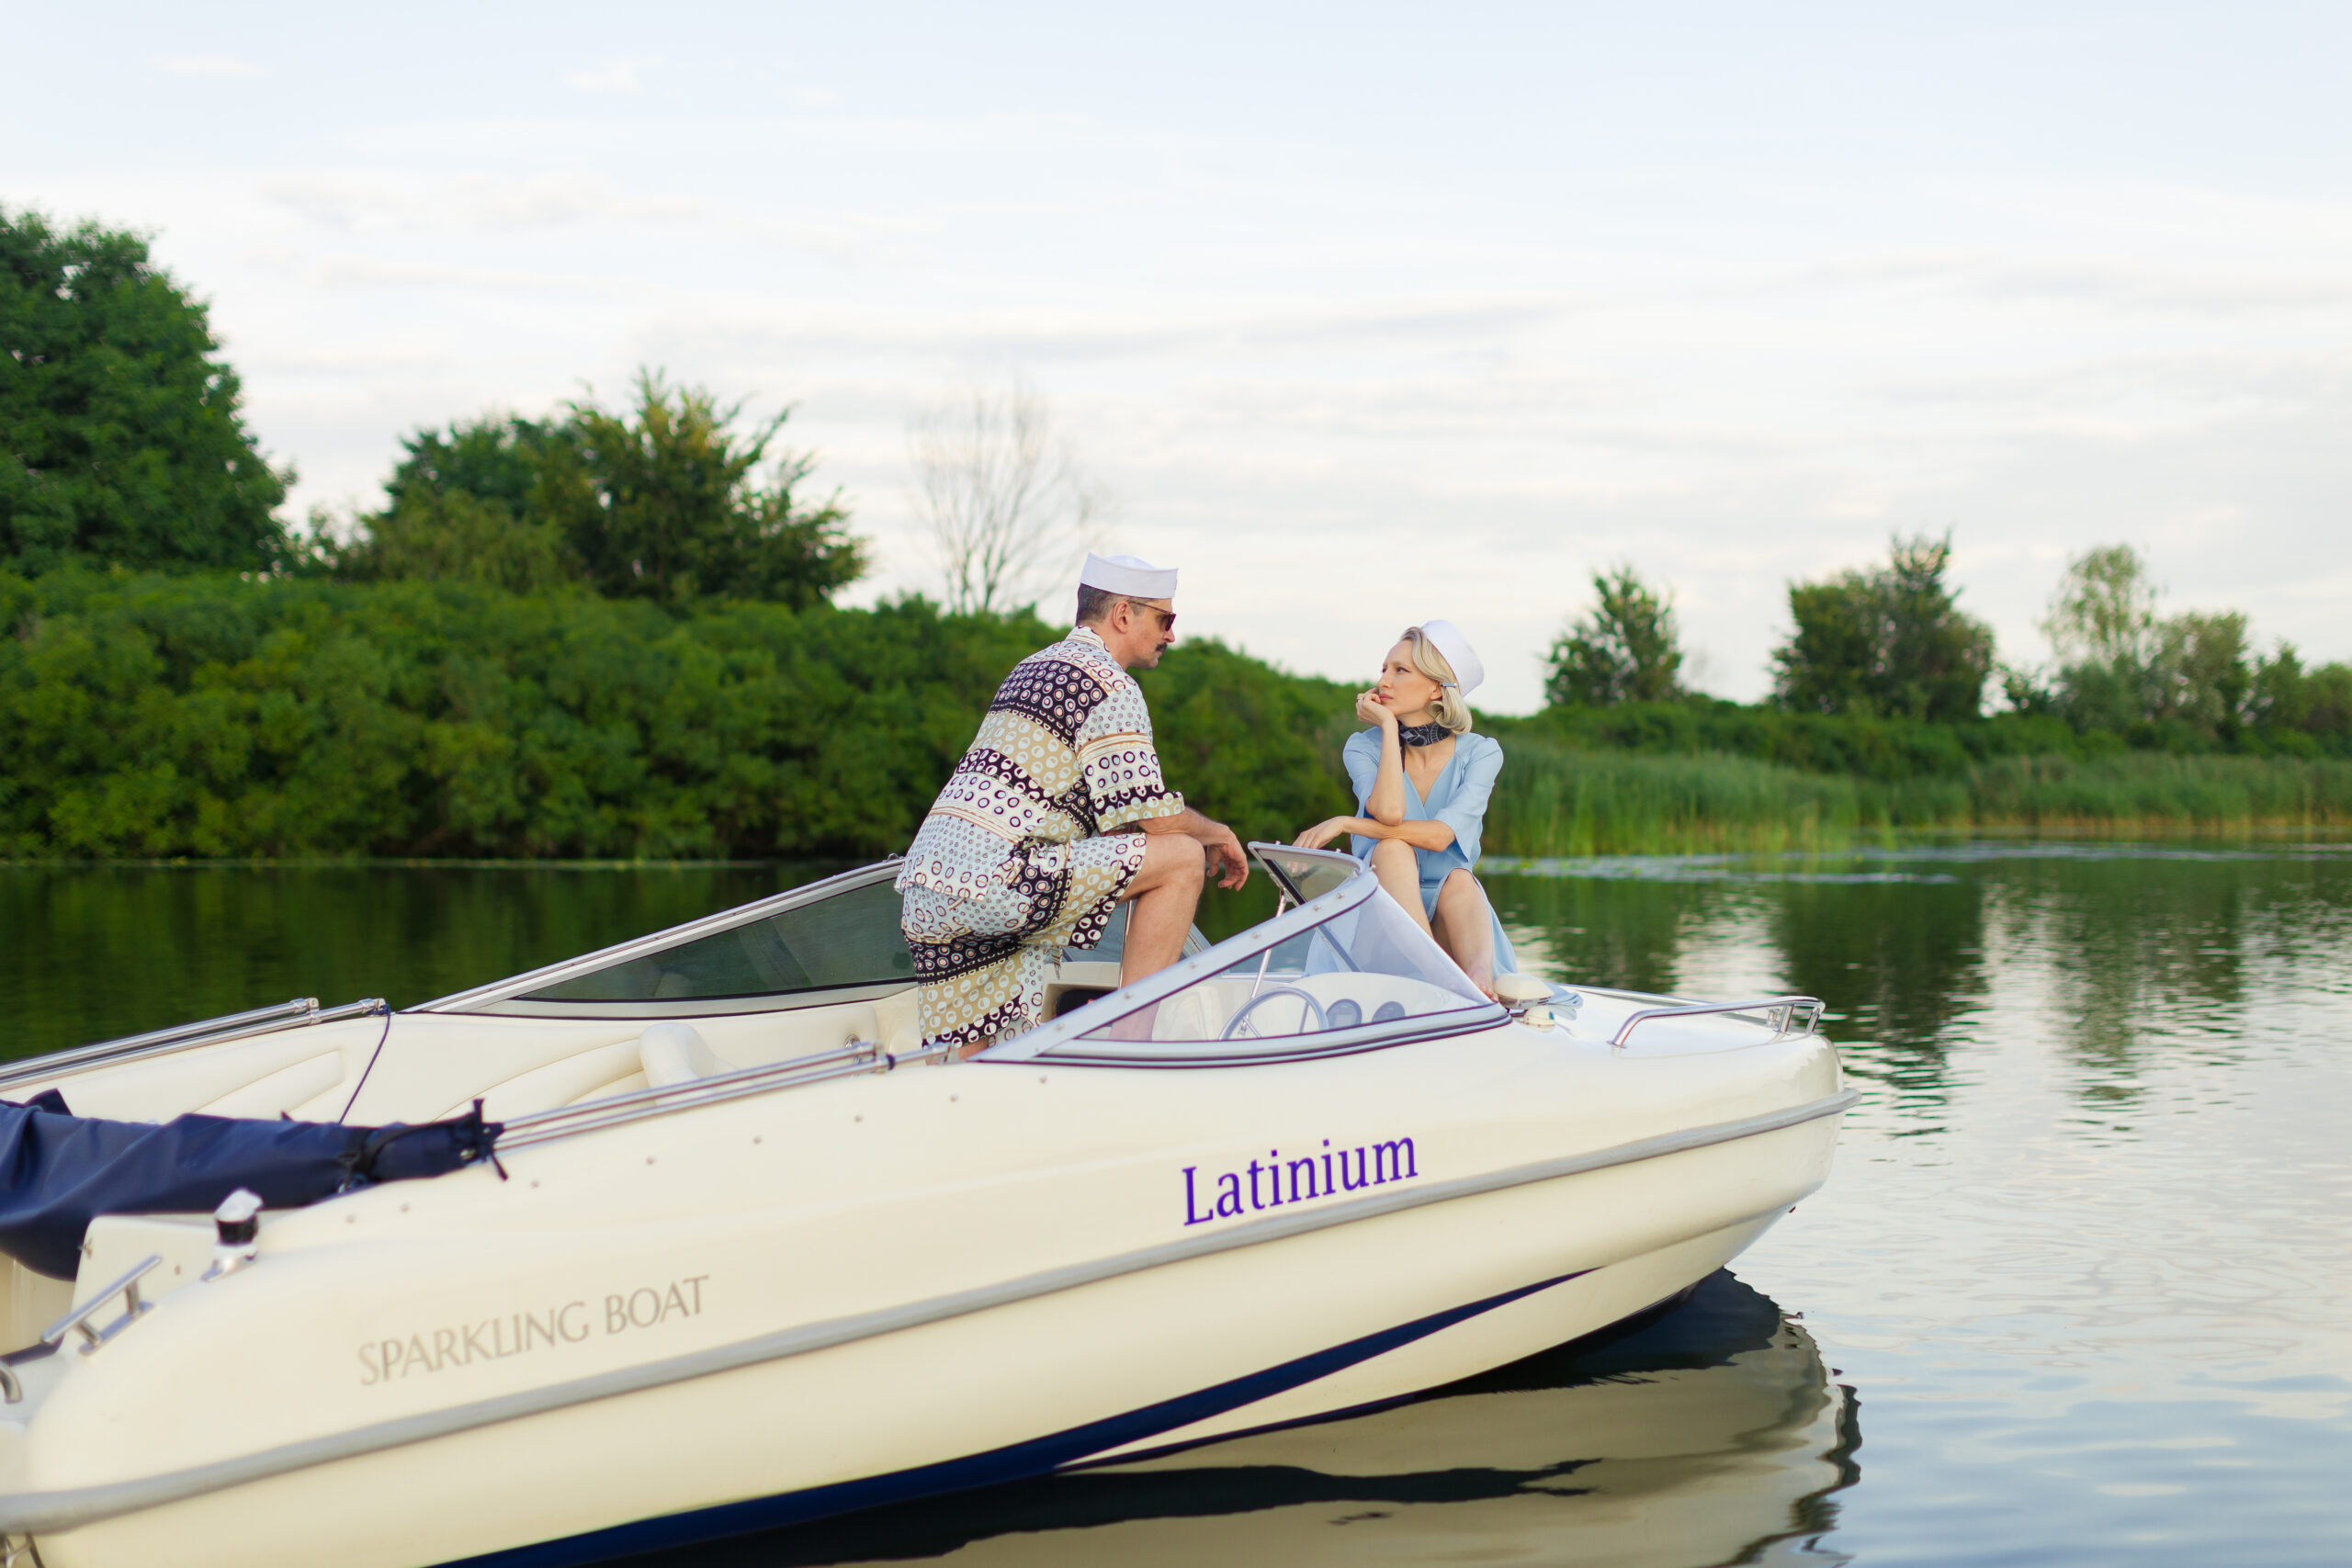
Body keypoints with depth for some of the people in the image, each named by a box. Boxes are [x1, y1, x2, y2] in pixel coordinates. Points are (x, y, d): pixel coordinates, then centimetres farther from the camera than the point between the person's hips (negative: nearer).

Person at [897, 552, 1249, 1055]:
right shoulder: (1110, 684, -2)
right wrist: (1219, 835, 16)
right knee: (1183, 857, -5)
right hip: (990, 877, -10)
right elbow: (1156, 819, -5)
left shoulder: (1035, 666, 28)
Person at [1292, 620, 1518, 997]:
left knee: (1459, 879, -32)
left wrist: (1346, 823, -20)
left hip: (1451, 919, 0)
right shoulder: (1364, 747, 1)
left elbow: (1439, 835, -19)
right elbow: (1388, 812, -22)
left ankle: (1479, 975, -58)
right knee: (1392, 849, -29)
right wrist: (1389, 727, -14)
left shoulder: (1480, 753, -2)